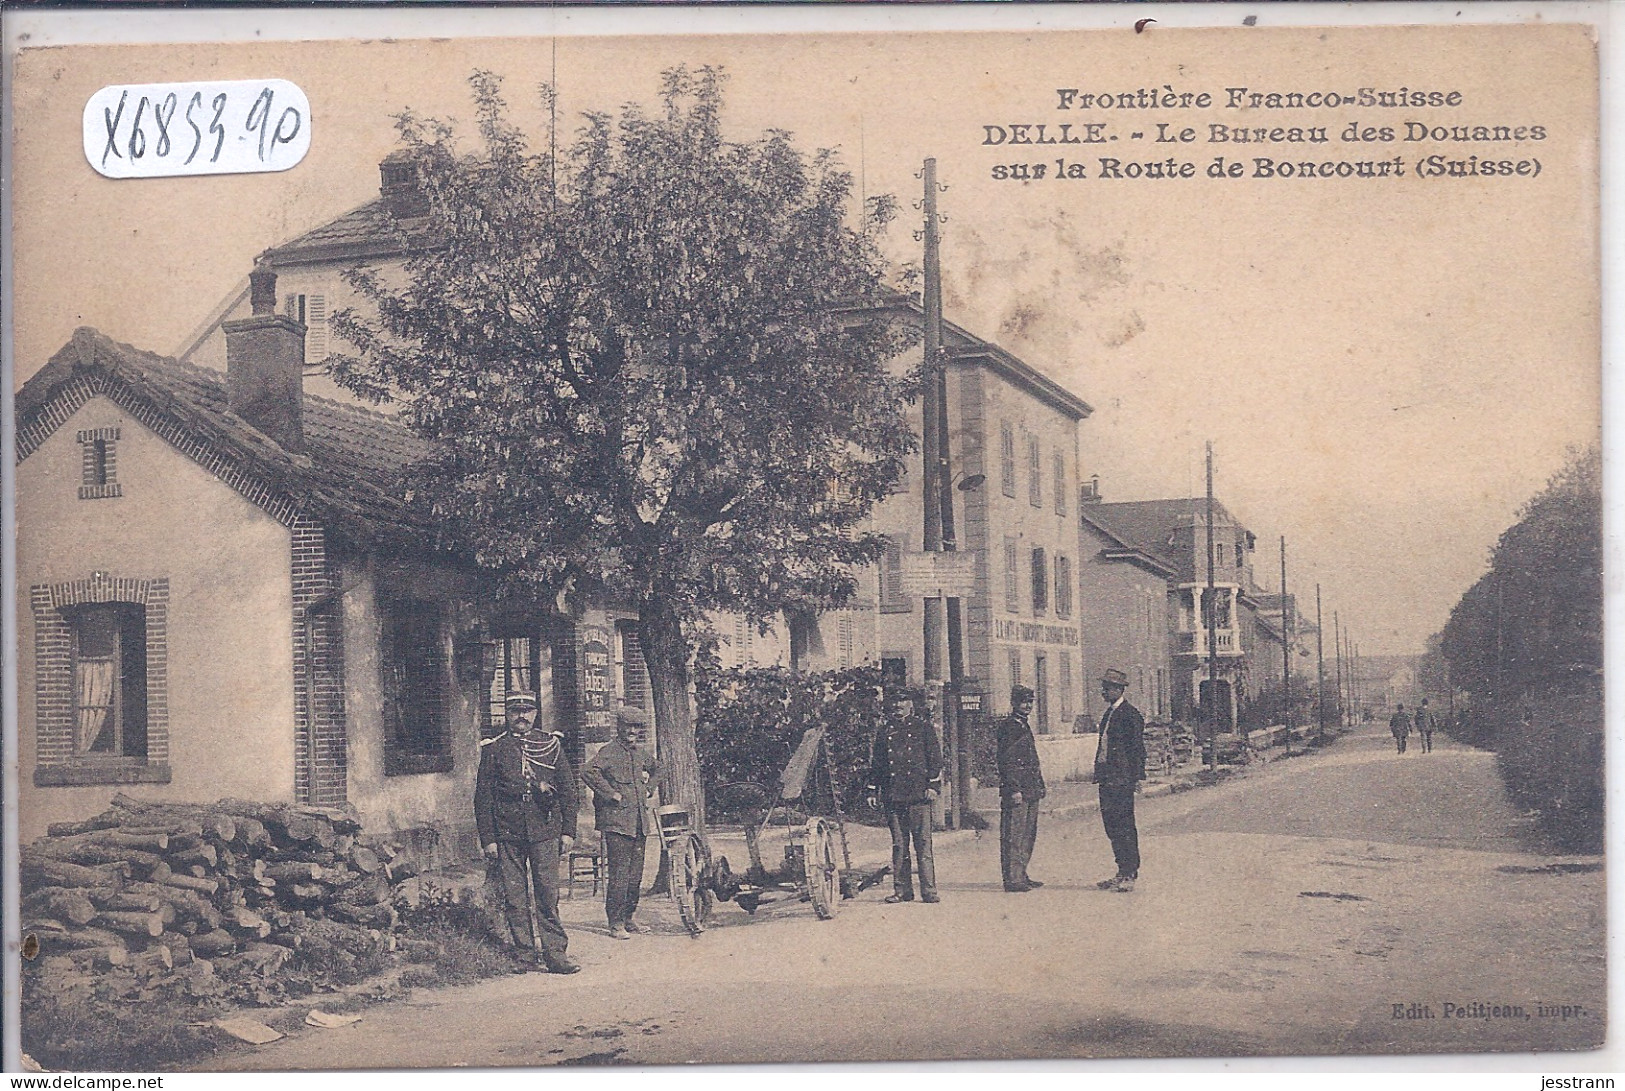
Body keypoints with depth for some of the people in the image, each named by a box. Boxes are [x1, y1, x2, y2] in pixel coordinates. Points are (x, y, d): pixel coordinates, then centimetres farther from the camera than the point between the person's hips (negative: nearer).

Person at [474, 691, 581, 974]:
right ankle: (525, 954, 11)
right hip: (507, 836, 0)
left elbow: (567, 789, 10)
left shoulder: (551, 744, 9)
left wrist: (568, 831, 4)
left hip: (545, 833, 0)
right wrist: (488, 839, -1)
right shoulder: (493, 749, 6)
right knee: (514, 898, 3)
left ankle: (555, 953, 1)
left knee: (549, 895, -2)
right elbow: (483, 798, 5)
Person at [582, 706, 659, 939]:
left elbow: (653, 771, 38)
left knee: (635, 874, 11)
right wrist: (612, 794, -19)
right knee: (619, 874, -8)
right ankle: (616, 923, -3)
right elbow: (589, 772, -24)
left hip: (639, 822, 7)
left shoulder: (642, 755, 16)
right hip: (616, 821, -7)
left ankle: (628, 918, 21)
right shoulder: (609, 751, -7)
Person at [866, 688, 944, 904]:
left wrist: (933, 785, -5)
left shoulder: (923, 726, 8)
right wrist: (873, 789, 12)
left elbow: (934, 756, 4)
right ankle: (902, 890, 10)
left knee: (923, 843, -6)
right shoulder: (884, 730, 15)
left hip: (918, 793, -3)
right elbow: (876, 762, 17)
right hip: (892, 795, 3)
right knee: (899, 844, 5)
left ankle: (929, 891, -4)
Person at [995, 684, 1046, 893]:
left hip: (1030, 790, 9)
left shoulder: (1025, 726, 19)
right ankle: (1012, 879, -6)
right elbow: (1005, 761, -14)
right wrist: (1014, 789, -19)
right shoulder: (1007, 726, -9)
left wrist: (1039, 786, 20)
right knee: (1014, 835, -7)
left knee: (1028, 834, 12)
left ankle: (1021, 876, 19)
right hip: (1016, 790, -9)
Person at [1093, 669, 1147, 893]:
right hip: (1106, 779, 9)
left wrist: (1137, 777, -15)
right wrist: (1099, 773, 17)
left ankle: (1129, 875, -3)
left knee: (1124, 826, -7)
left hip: (1122, 780, -9)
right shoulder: (1108, 714, 18)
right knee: (1111, 825, 10)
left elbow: (1138, 748, -11)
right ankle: (1123, 872, 17)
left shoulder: (1130, 714, -8)